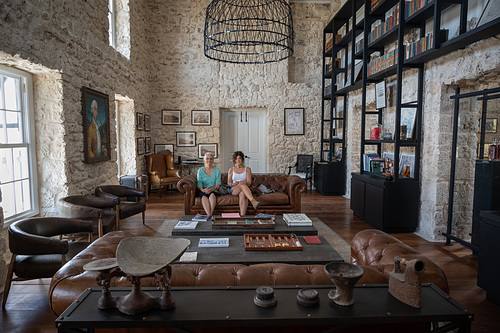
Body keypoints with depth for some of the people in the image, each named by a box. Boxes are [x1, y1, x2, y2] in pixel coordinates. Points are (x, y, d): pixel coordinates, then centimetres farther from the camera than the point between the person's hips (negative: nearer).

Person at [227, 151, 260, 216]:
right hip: (234, 190, 0)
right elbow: (228, 183, 9)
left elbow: (249, 182, 0)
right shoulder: (231, 170, 17)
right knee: (242, 184, -37)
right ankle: (253, 201, -56)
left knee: (242, 194, -40)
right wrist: (233, 184, -16)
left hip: (245, 189, 0)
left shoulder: (247, 169, 13)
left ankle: (242, 216, -53)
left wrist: (245, 182, -26)